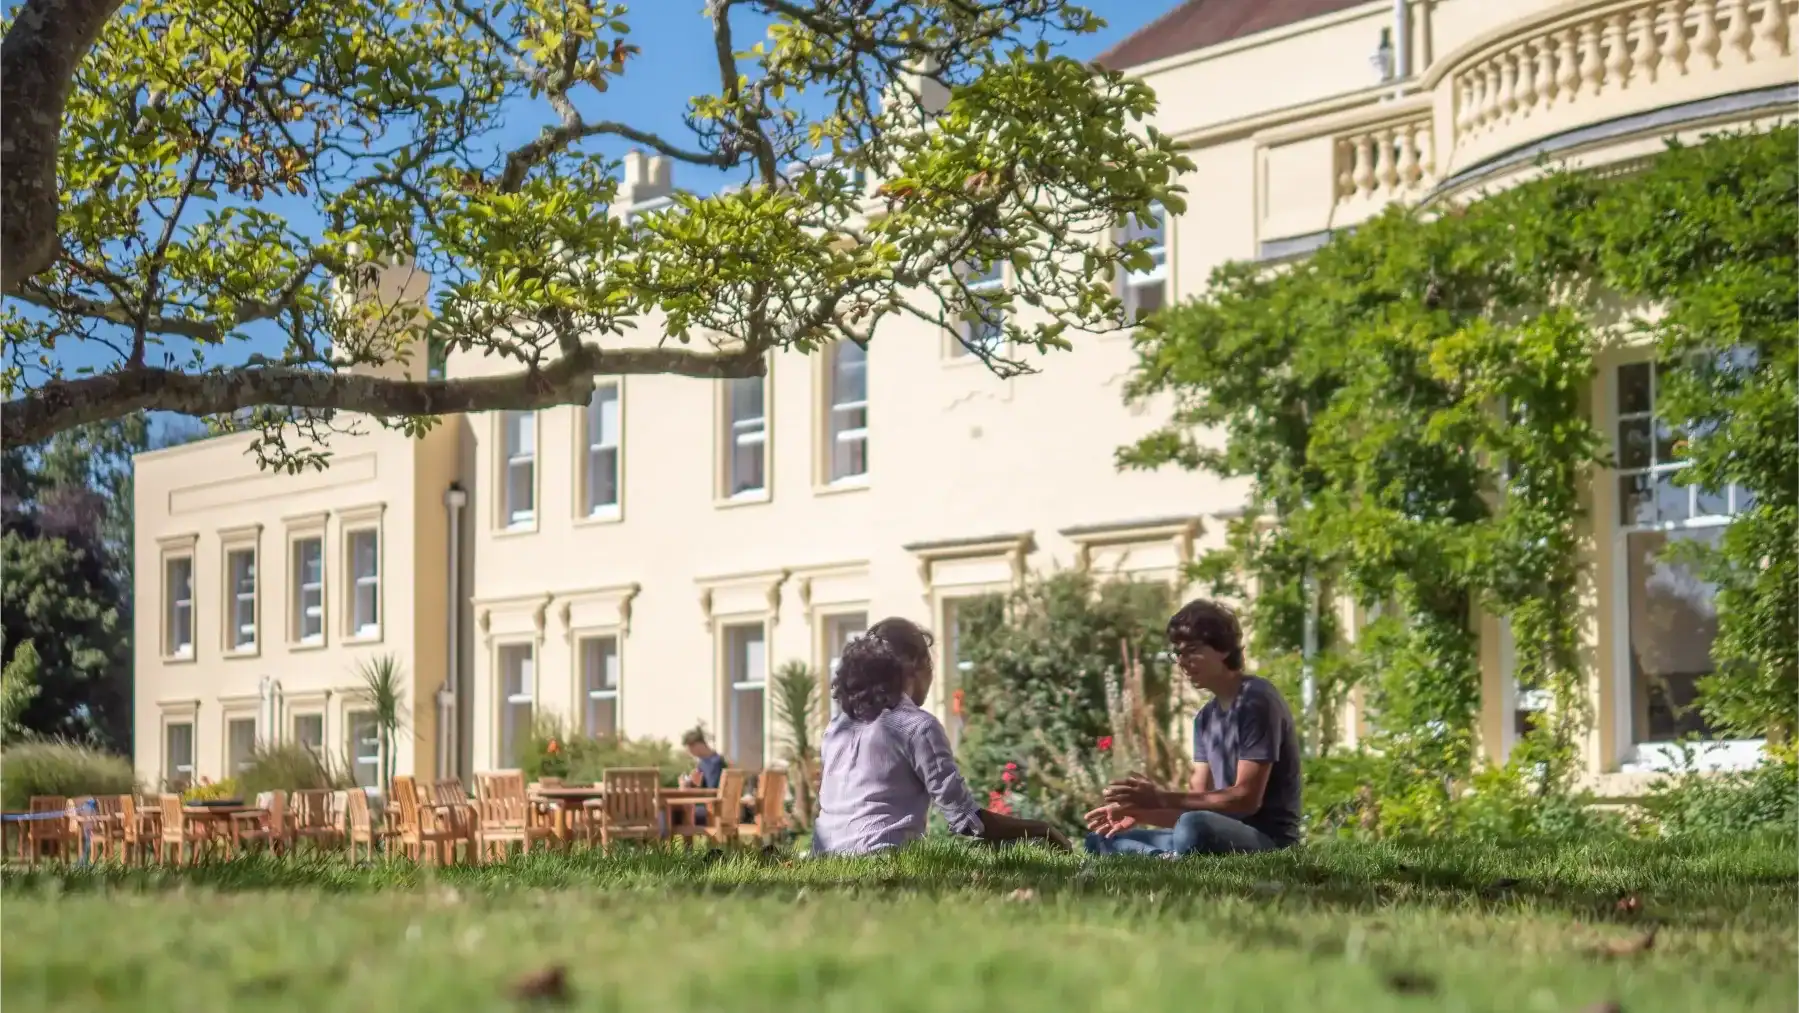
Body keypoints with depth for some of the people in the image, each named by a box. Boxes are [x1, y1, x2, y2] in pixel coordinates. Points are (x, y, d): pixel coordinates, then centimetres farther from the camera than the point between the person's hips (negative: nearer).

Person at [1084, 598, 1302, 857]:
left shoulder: (1257, 701, -11)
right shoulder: (1206, 717, 17)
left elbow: (1247, 798, -18)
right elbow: (1197, 800, 13)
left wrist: (1161, 799, -20)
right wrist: (1138, 812, -5)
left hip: (1267, 839, -10)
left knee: (1194, 827, -42)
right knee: (1101, 839, 6)